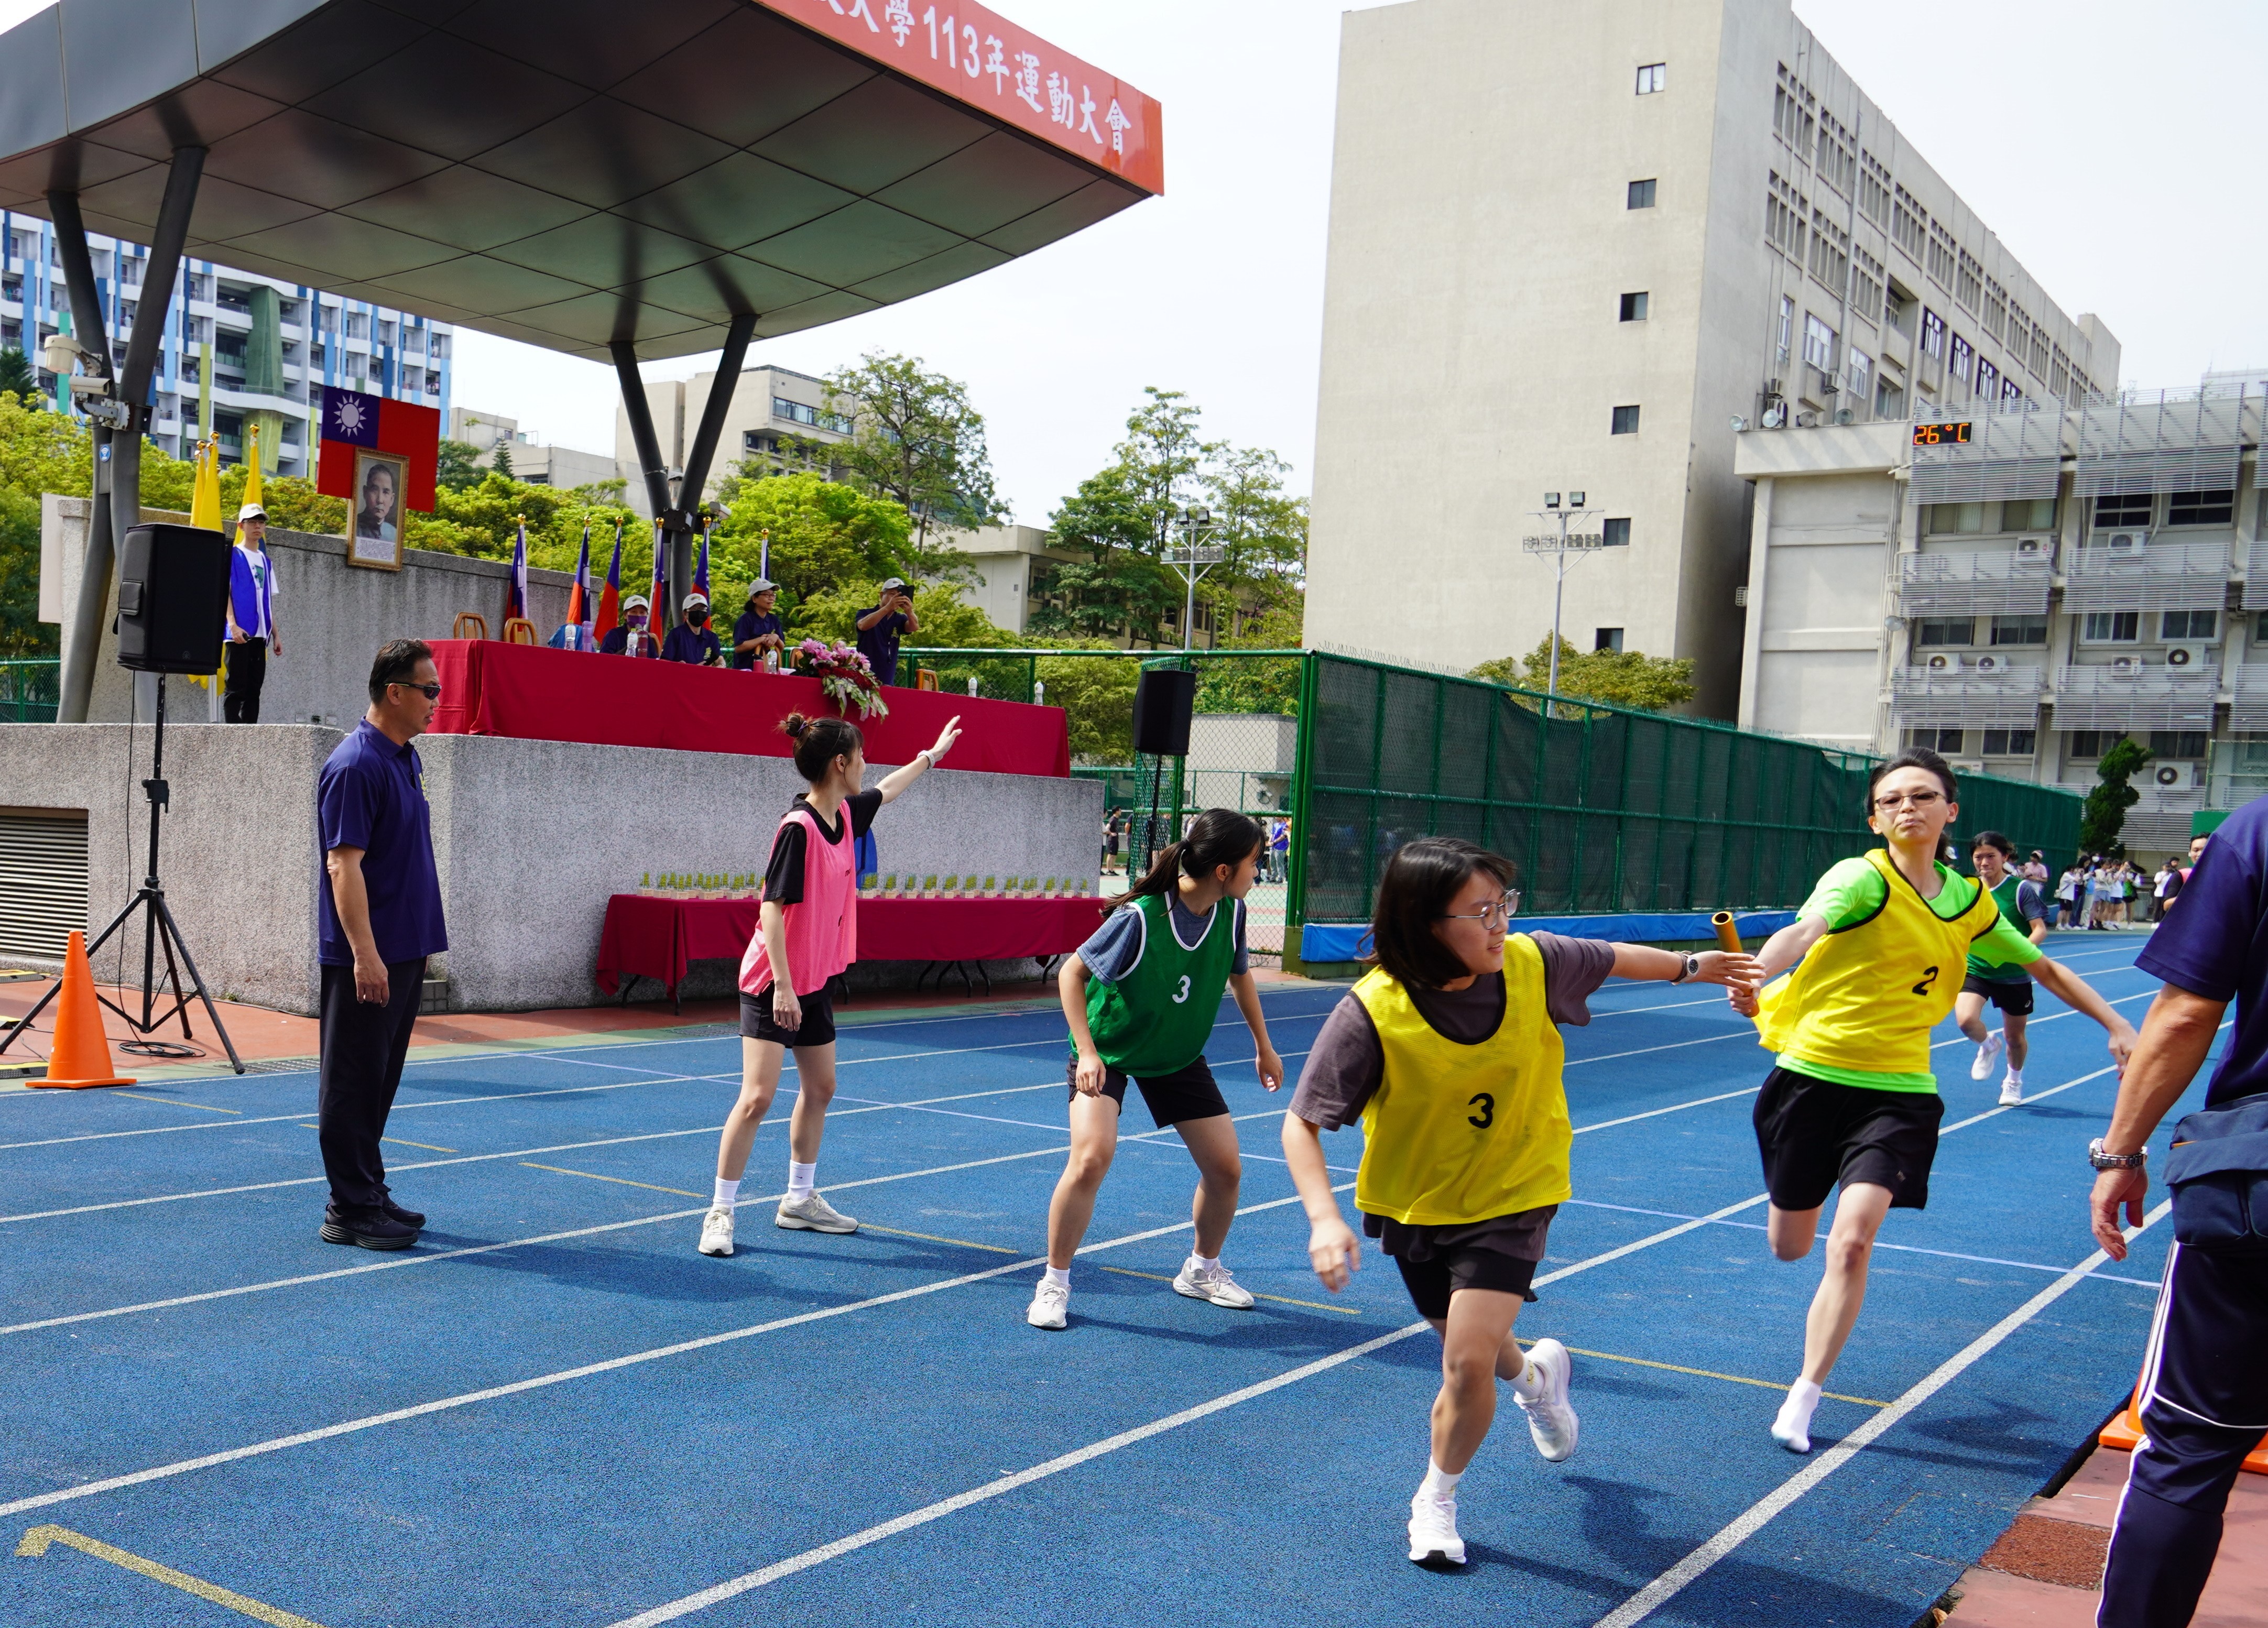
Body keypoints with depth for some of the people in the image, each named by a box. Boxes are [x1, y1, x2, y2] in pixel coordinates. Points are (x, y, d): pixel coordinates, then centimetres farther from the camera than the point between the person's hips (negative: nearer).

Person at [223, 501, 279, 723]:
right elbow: (225, 591, -6)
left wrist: (275, 634, 15)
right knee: (236, 687, -8)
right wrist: (233, 624, -18)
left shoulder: (266, 561, 19)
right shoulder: (233, 555, 1)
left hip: (260, 634, 6)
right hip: (240, 632, -6)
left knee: (254, 688, 5)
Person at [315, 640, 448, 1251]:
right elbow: (343, 865, -20)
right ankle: (350, 1212, 4)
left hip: (404, 950, 9)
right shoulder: (356, 765, -16)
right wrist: (364, 954, -25)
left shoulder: (405, 759, 13)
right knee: (352, 1084, -1)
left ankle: (370, 1194, 23)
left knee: (380, 1080, 15)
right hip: (366, 956, -9)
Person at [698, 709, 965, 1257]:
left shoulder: (844, 814, 4)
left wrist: (931, 756, 39)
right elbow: (772, 908, -23)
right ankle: (720, 1212, -2)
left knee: (820, 1088, 16)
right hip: (774, 984, -9)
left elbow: (884, 792, 27)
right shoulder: (797, 828, -21)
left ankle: (800, 1200, 29)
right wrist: (782, 985, -25)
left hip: (813, 982, 10)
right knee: (758, 1096, -12)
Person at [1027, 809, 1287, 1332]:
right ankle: (1054, 1283, -6)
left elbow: (1239, 974, 8)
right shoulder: (1141, 917, -30)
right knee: (1092, 1156, -26)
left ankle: (1202, 1269, 30)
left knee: (1226, 1167, 2)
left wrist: (1263, 1045, 15)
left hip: (1178, 1054, 5)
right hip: (1109, 1049, -5)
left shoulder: (1232, 912, -13)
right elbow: (1071, 972, -19)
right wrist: (1087, 1051, -26)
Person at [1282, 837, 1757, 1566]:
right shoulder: (1372, 1012, -28)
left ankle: (1436, 1502, 17)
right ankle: (1535, 1376, 60)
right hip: (1414, 1201, 1)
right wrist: (1325, 1219, -34)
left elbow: (1612, 958, 3)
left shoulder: (1534, 964, -21)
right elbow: (1302, 1123, -21)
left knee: (1467, 1364, -13)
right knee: (1471, 1349, 21)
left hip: (1511, 1195, 0)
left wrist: (1688, 967, 18)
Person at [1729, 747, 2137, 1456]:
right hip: (1813, 1074, -2)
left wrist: (2116, 1025, 18)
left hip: (1898, 1091, 2)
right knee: (1790, 1247, 10)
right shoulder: (1863, 877, -12)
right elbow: (1804, 931, -34)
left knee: (1851, 1242, -16)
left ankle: (1802, 1400, -3)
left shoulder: (1970, 902, 5)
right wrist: (1754, 979, -54)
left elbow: (2045, 968, 23)